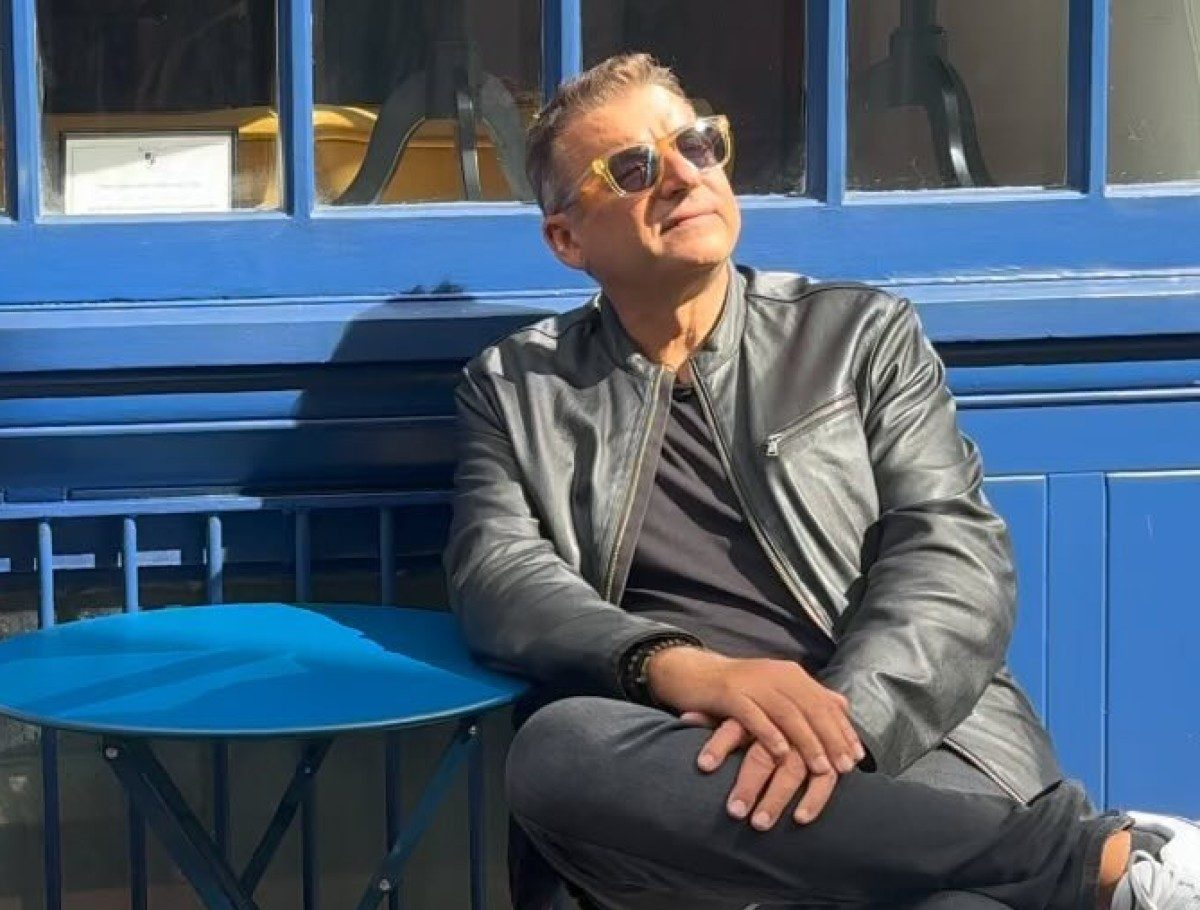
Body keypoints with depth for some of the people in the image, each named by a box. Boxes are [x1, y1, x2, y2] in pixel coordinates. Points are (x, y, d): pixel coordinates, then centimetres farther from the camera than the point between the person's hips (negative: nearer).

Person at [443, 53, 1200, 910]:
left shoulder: (863, 335, 16)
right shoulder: (516, 390, 18)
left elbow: (957, 555, 3)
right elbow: (498, 579, 1)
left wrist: (835, 717, -19)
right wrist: (682, 670, -20)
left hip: (909, 753, -3)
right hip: (682, 770, 4)